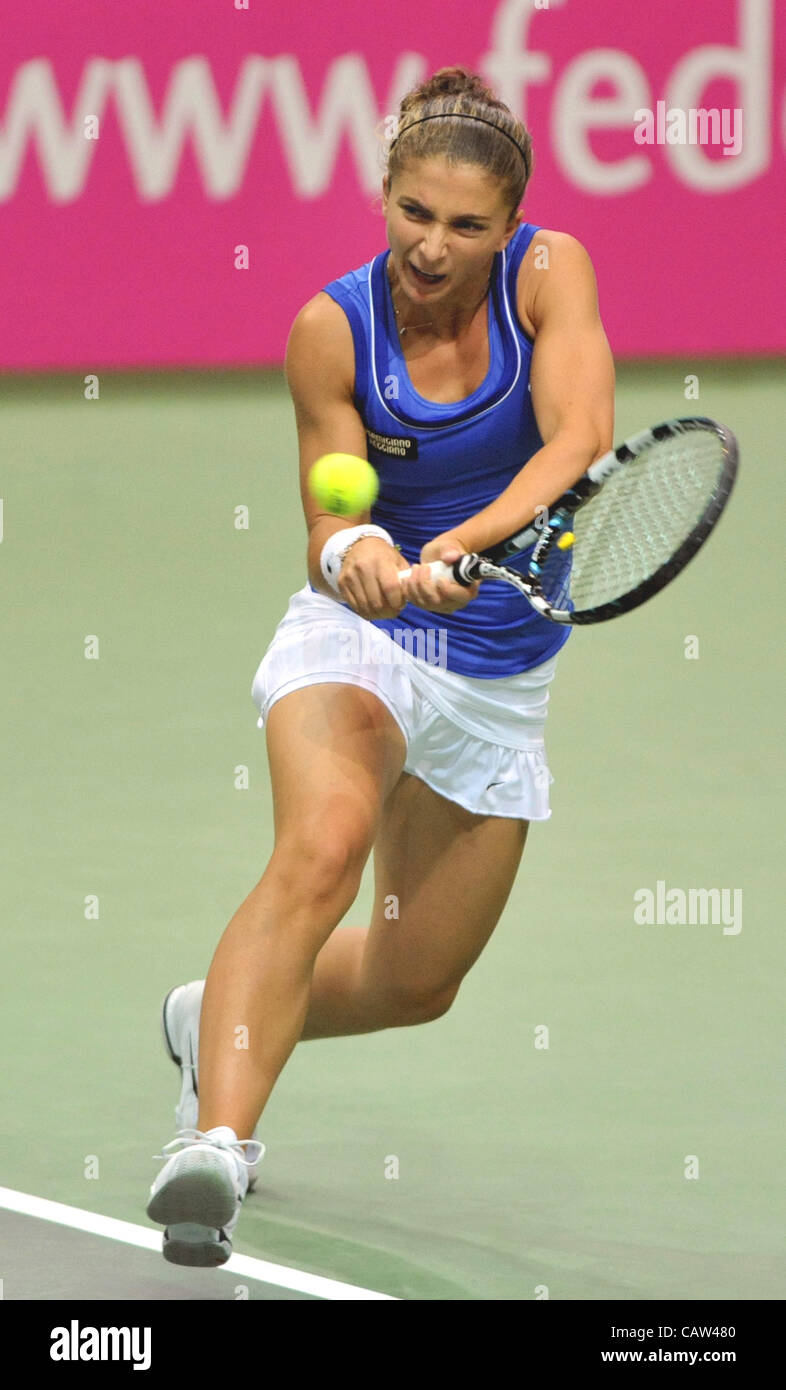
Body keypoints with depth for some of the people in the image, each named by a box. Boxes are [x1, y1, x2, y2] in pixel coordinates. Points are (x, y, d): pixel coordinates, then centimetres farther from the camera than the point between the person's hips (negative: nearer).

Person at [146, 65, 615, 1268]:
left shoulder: (549, 274, -12)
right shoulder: (333, 331, -12)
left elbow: (579, 444, -28)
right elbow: (330, 528, -8)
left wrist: (460, 546, -43)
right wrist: (353, 554, -33)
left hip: (503, 677, 3)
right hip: (358, 640, -3)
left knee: (413, 985, 11)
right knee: (322, 845, -34)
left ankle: (215, 1021, 40)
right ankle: (218, 1140, -44)